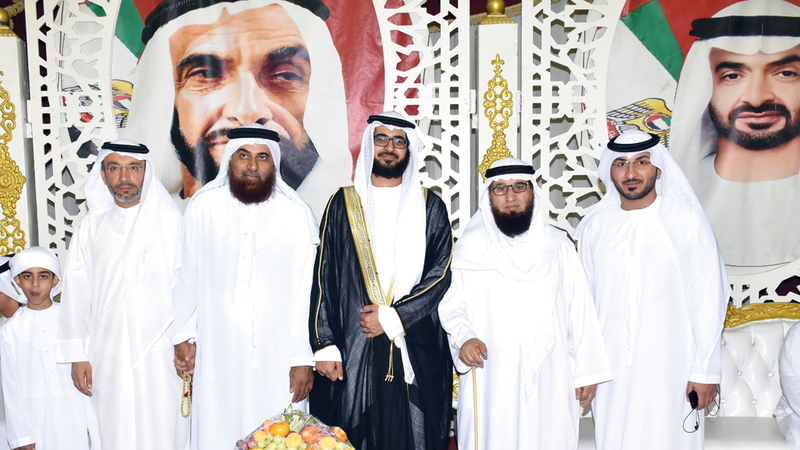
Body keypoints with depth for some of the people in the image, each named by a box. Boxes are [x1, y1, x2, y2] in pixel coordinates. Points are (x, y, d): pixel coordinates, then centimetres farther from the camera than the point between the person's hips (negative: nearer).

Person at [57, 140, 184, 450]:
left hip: (161, 351, -2)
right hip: (108, 352, 2)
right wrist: (78, 355, 5)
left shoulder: (170, 221, 1)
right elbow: (76, 294, 9)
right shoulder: (90, 228, 9)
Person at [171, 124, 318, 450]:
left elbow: (306, 291, -5)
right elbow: (188, 277, 7)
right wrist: (183, 336, 8)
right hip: (217, 354, 1)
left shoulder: (297, 214, -6)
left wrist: (303, 359, -4)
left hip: (277, 358, -1)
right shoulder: (203, 206, -2)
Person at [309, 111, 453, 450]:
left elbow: (442, 273, 0)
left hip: (417, 353, 0)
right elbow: (323, 277, 3)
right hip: (352, 351, 0)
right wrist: (324, 345, -5)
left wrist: (393, 317, -10)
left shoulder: (430, 208, 9)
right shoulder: (344, 204, 8)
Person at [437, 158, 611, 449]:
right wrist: (463, 337, -17)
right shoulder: (469, 247, 3)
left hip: (550, 381, 2)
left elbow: (580, 309, 9)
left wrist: (586, 371, 6)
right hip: (489, 382, -1)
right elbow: (452, 304, 3)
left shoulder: (558, 245, 8)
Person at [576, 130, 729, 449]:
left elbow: (708, 299, -3)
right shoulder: (594, 227, 4)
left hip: (670, 368, -2)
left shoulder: (687, 221, -4)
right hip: (611, 369, 3)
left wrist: (706, 371, -5)